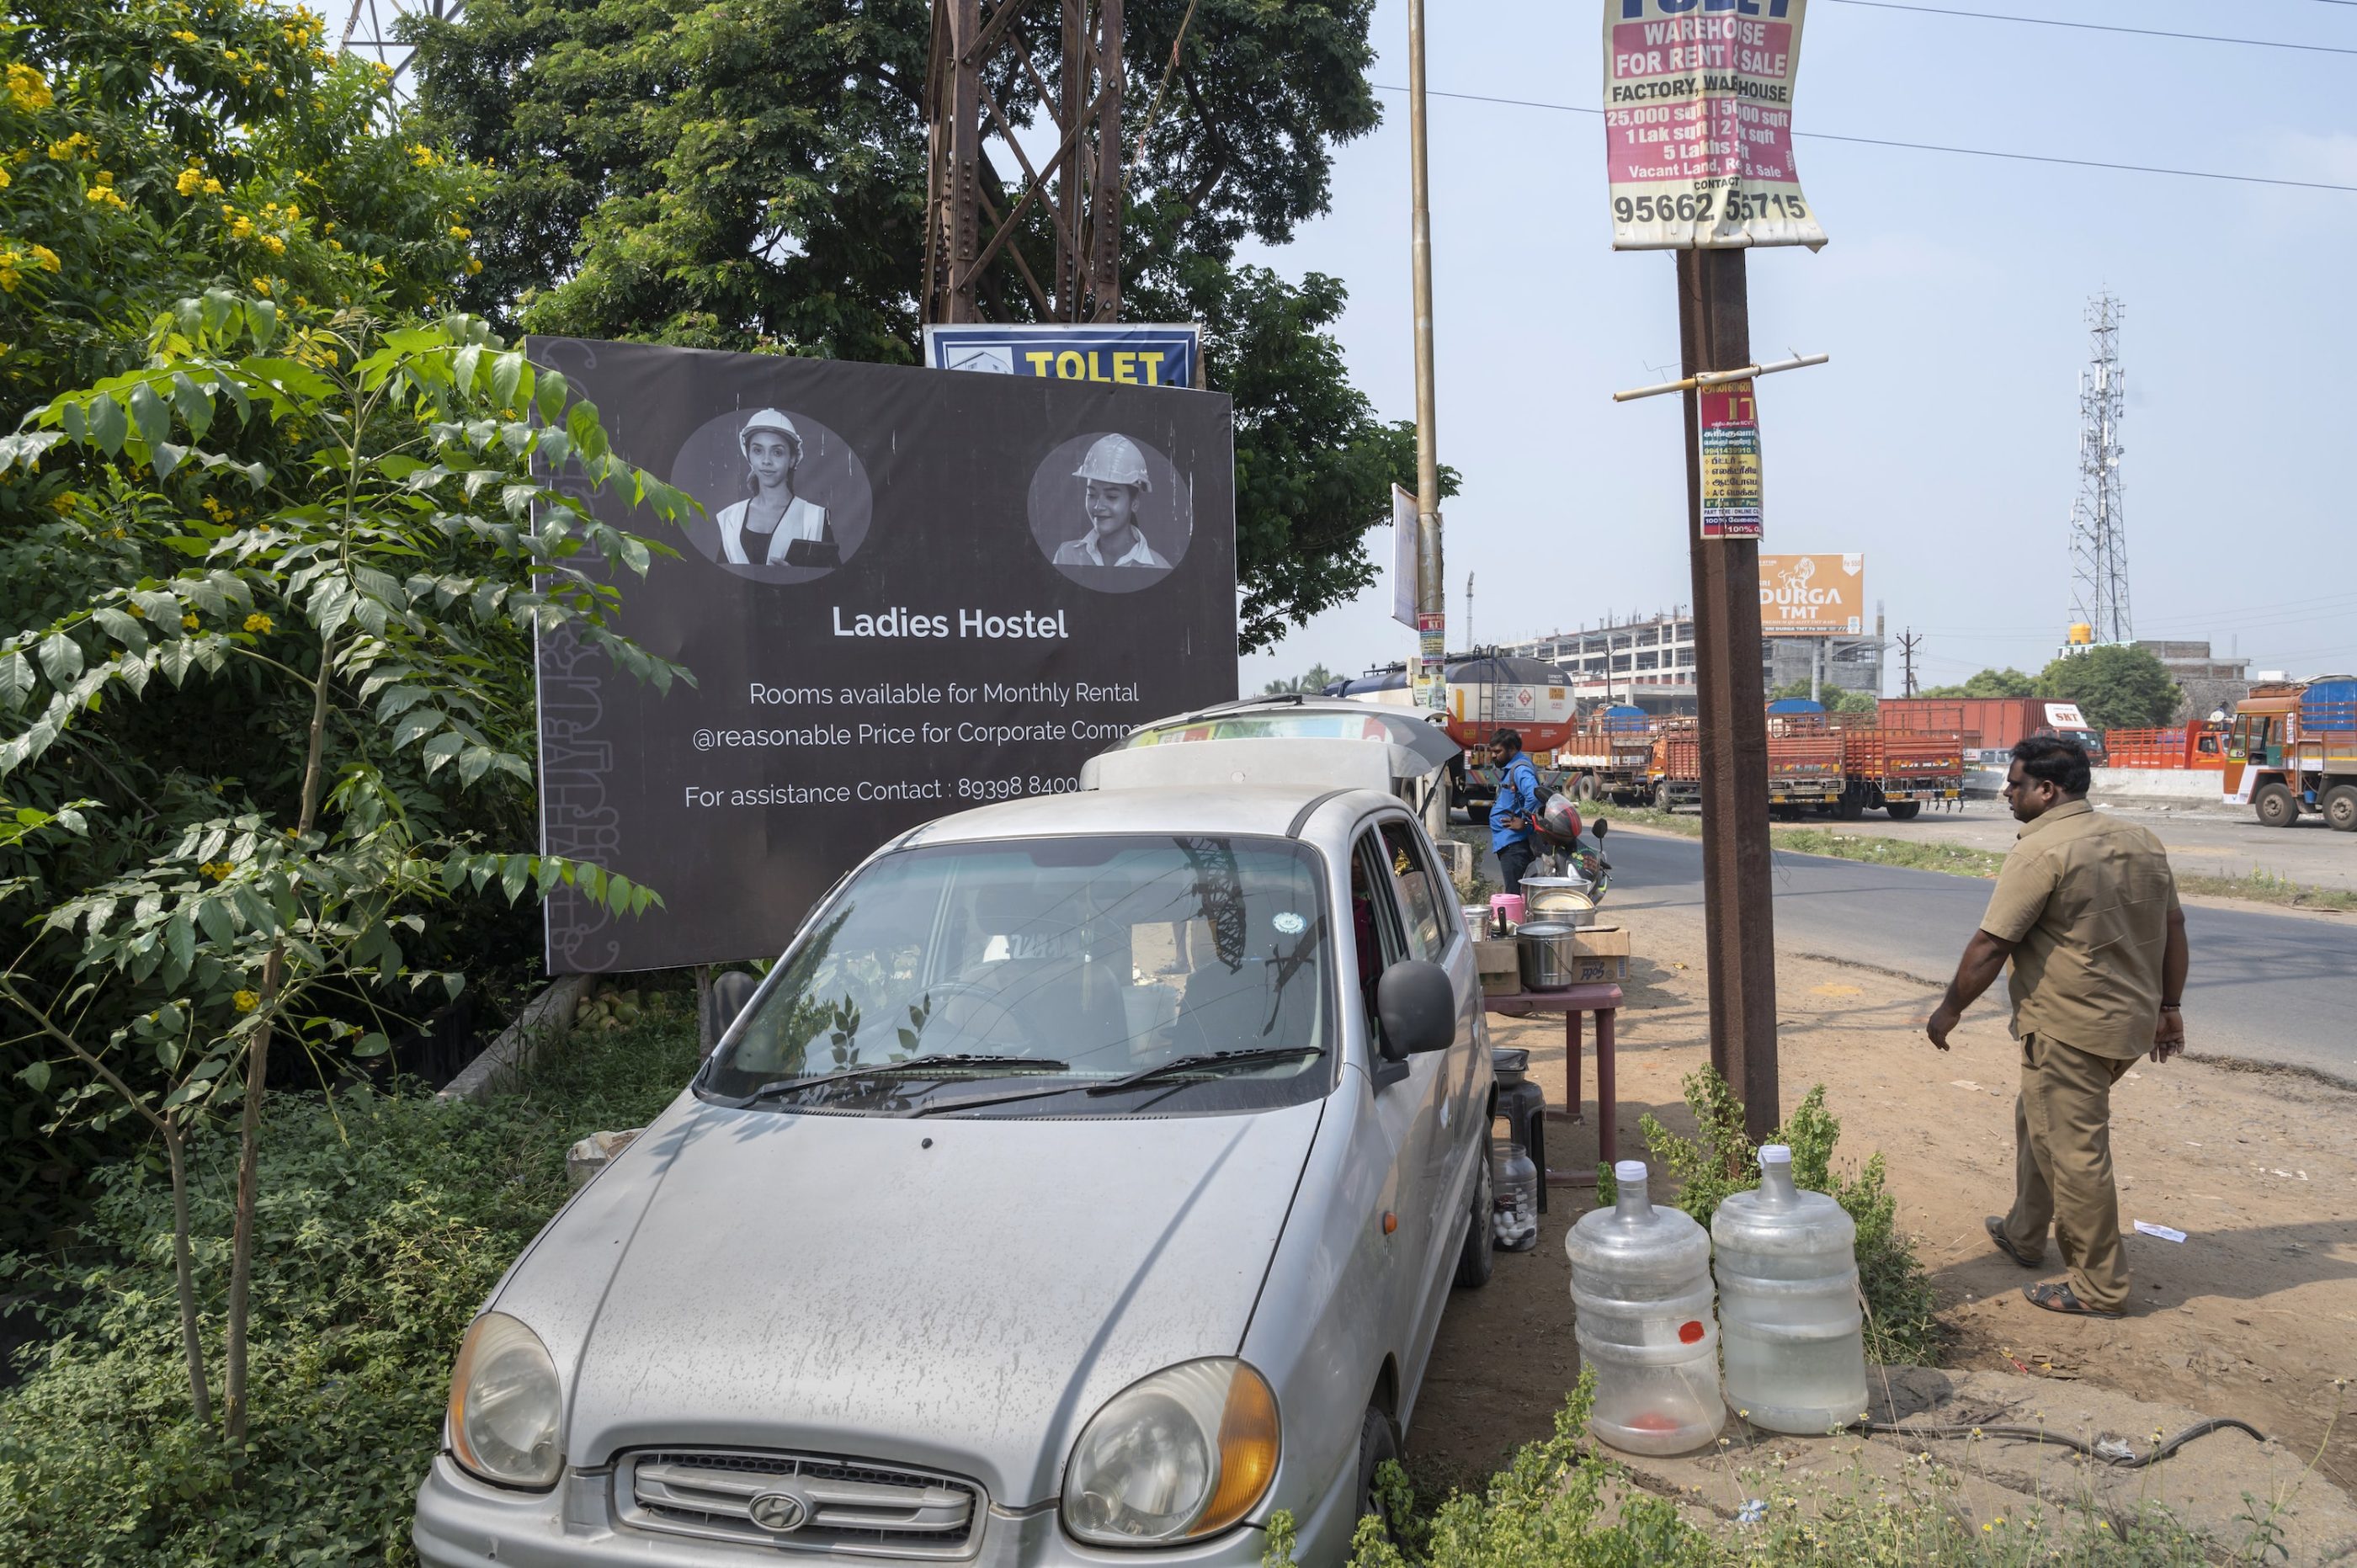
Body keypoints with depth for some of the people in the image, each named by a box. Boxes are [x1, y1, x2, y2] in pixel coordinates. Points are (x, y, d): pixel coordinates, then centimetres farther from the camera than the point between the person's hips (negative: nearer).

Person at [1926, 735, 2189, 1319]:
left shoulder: (2041, 851, -17)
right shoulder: (2139, 842, 9)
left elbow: (1990, 946, -17)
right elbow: (2173, 926, 14)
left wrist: (1949, 1009, -5)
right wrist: (2168, 1006, 22)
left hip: (2069, 1028, -9)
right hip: (2132, 1023, 9)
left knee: (2074, 1152, 1)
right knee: (2039, 1118, 24)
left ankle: (2099, 1287, 11)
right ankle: (2024, 1234, 37)